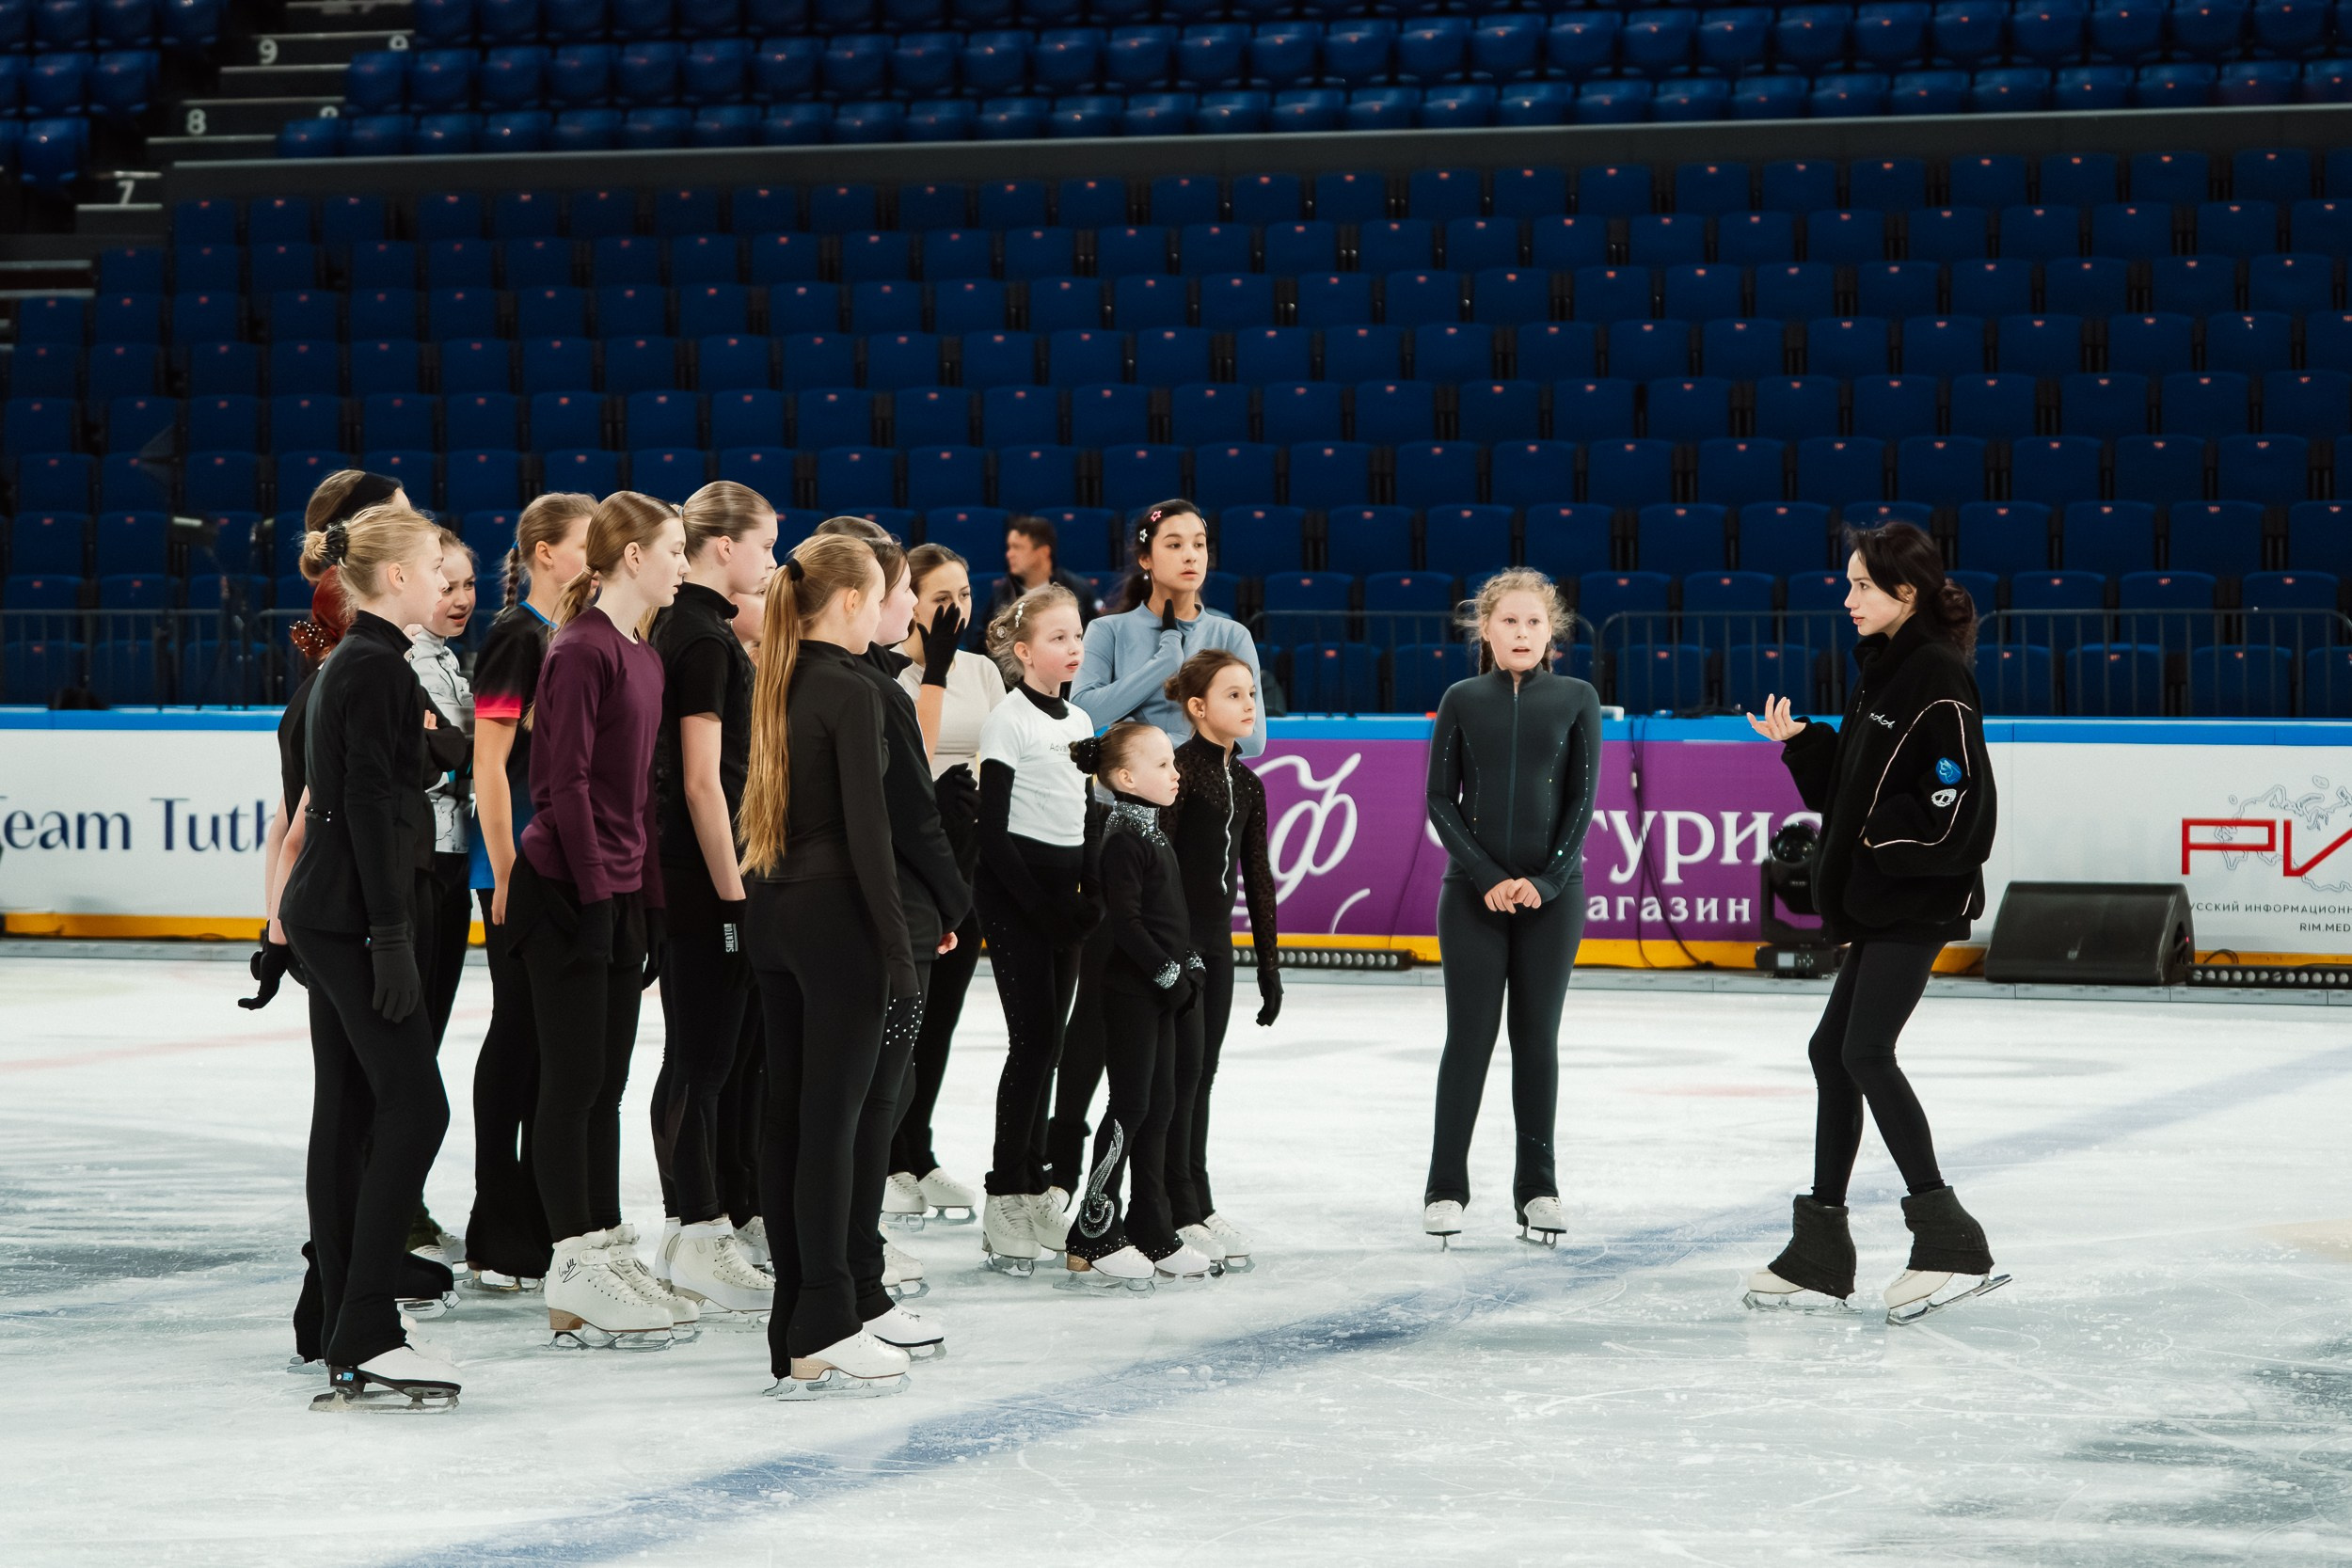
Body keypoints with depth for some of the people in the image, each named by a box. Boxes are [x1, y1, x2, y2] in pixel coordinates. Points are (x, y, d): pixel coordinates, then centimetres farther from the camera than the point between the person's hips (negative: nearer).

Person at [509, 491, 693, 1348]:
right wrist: (597, 893, -18)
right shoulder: (581, 652, -14)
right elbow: (564, 783, -17)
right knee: (573, 1083, -5)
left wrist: (649, 900, 16)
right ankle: (575, 1281, -2)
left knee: (606, 1083, 12)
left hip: (620, 897, 9)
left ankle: (609, 1252, 18)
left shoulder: (643, 658, 14)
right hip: (566, 893, -9)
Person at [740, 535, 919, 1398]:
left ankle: (795, 1326, 13)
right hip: (835, 914, -8)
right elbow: (866, 828, -15)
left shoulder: (776, 684, 10)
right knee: (831, 1117, -6)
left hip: (773, 911, 8)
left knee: (786, 1113, 9)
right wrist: (897, 948, -12)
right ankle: (824, 1334, -5)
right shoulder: (851, 692, -13)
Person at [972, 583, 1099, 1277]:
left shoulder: (1080, 723, 12)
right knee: (1032, 1038, -11)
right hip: (1013, 890, -7)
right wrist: (1041, 907, -17)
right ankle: (1004, 1201, -9)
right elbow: (992, 834, -13)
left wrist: (1090, 899, 6)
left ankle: (1032, 1185, 16)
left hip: (1063, 893, 7)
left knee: (1048, 1040, 9)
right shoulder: (1008, 721, -9)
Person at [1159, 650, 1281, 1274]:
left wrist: (1269, 962, 15)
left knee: (1201, 1075, 11)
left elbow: (1257, 876, 15)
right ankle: (1178, 1212, -1)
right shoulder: (1181, 768, -12)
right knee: (1182, 1070, -5)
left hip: (1216, 943, 7)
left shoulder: (1246, 783, 11)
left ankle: (1197, 1204, 18)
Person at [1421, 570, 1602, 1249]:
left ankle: (1537, 1187, 12)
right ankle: (1445, 1186, 6)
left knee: (1537, 1037, 5)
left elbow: (1581, 799, 0)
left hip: (1551, 893, 0)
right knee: (1469, 1035, 0)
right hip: (1472, 893, 0)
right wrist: (1486, 878, -10)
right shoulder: (1462, 701, 3)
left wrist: (1545, 880, -10)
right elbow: (1441, 802, 1)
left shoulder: (1576, 700, 2)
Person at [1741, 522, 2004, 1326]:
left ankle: (1947, 1239, -14)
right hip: (1876, 898, 10)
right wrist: (1801, 743, 5)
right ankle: (1820, 1255, 19)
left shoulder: (1939, 678, -14)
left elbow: (1958, 799, -20)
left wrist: (1882, 835, -15)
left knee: (1866, 1051, -15)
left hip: (1922, 897, -10)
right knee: (1834, 1050, 11)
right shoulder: (1882, 672, 15)